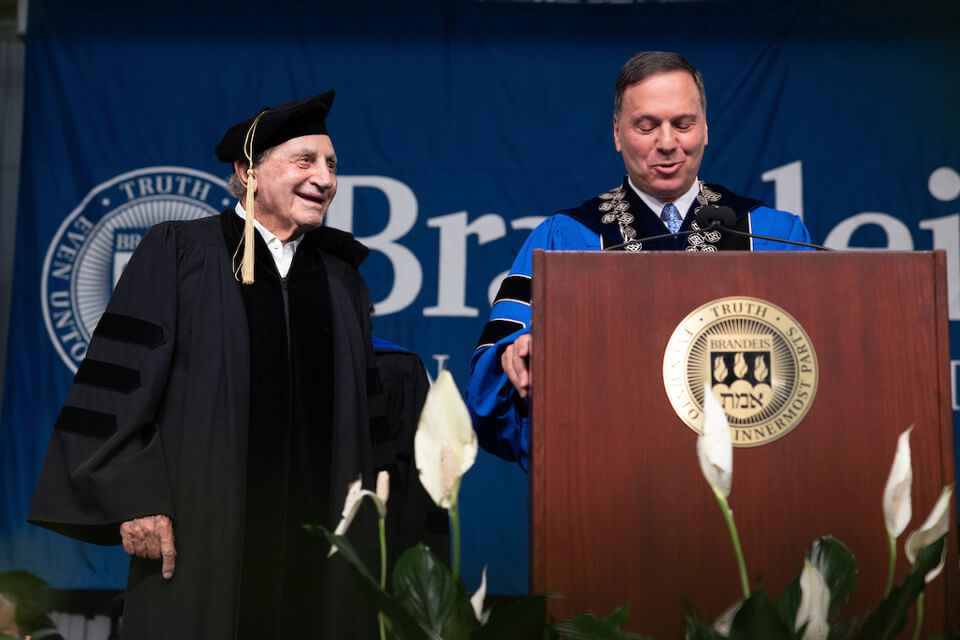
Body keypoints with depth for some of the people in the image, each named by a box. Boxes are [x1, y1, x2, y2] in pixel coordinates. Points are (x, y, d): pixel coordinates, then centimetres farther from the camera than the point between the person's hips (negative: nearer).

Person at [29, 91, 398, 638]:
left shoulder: (341, 277, 12)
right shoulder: (179, 252, 0)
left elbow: (367, 411, 14)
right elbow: (122, 381, -5)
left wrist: (371, 521, 11)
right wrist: (135, 501, -12)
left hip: (321, 541, 4)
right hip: (205, 535, -3)